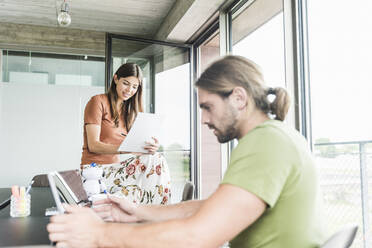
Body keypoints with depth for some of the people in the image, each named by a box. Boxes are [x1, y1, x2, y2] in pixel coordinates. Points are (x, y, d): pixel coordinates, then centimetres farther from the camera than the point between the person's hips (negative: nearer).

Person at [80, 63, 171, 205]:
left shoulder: (130, 110, 20)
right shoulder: (98, 102, -1)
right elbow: (93, 145, -11)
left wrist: (149, 148, -17)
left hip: (116, 168, 6)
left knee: (157, 159, -21)